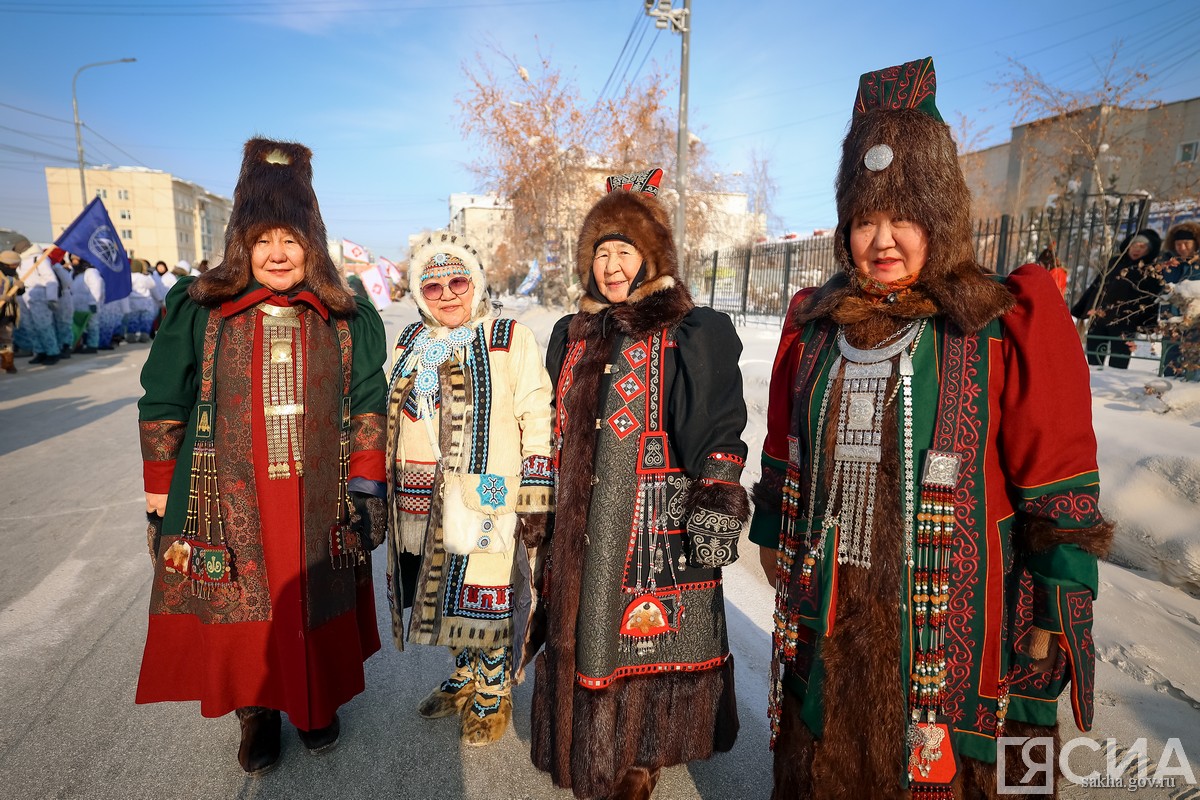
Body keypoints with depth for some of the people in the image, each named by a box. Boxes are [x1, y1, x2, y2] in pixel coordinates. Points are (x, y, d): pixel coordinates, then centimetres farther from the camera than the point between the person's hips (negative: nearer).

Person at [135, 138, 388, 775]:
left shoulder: (346, 319, 2)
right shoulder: (198, 310, -1)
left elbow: (368, 407, 4)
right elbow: (162, 407, 3)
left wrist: (367, 486, 1)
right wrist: (160, 497, 2)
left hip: (318, 501, 1)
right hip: (230, 501, 0)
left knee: (316, 604, 12)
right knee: (245, 608, 10)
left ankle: (315, 701, 36)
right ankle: (255, 711, 34)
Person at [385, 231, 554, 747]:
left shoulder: (511, 341, -7)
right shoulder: (411, 345, 11)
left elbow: (539, 426, -9)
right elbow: (396, 423, 19)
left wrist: (536, 503, -12)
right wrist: (385, 492, 19)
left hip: (488, 503, -5)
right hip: (426, 505, 6)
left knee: (486, 598, 6)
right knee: (446, 596, 18)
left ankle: (493, 693, 30)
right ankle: (466, 676, 42)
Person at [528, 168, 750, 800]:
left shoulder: (692, 336, -7)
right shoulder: (573, 335, 11)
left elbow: (718, 436, -9)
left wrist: (717, 507, -15)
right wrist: (549, 513, 17)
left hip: (659, 524, -5)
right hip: (583, 526, 6)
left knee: (645, 635, 5)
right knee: (582, 627, 15)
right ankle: (587, 748, 38)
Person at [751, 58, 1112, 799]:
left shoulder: (1011, 324, -9)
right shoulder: (815, 322, 4)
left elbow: (1060, 492, -8)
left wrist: (1053, 614, -8)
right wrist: (775, 542, 15)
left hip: (950, 620, -3)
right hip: (825, 611, 4)